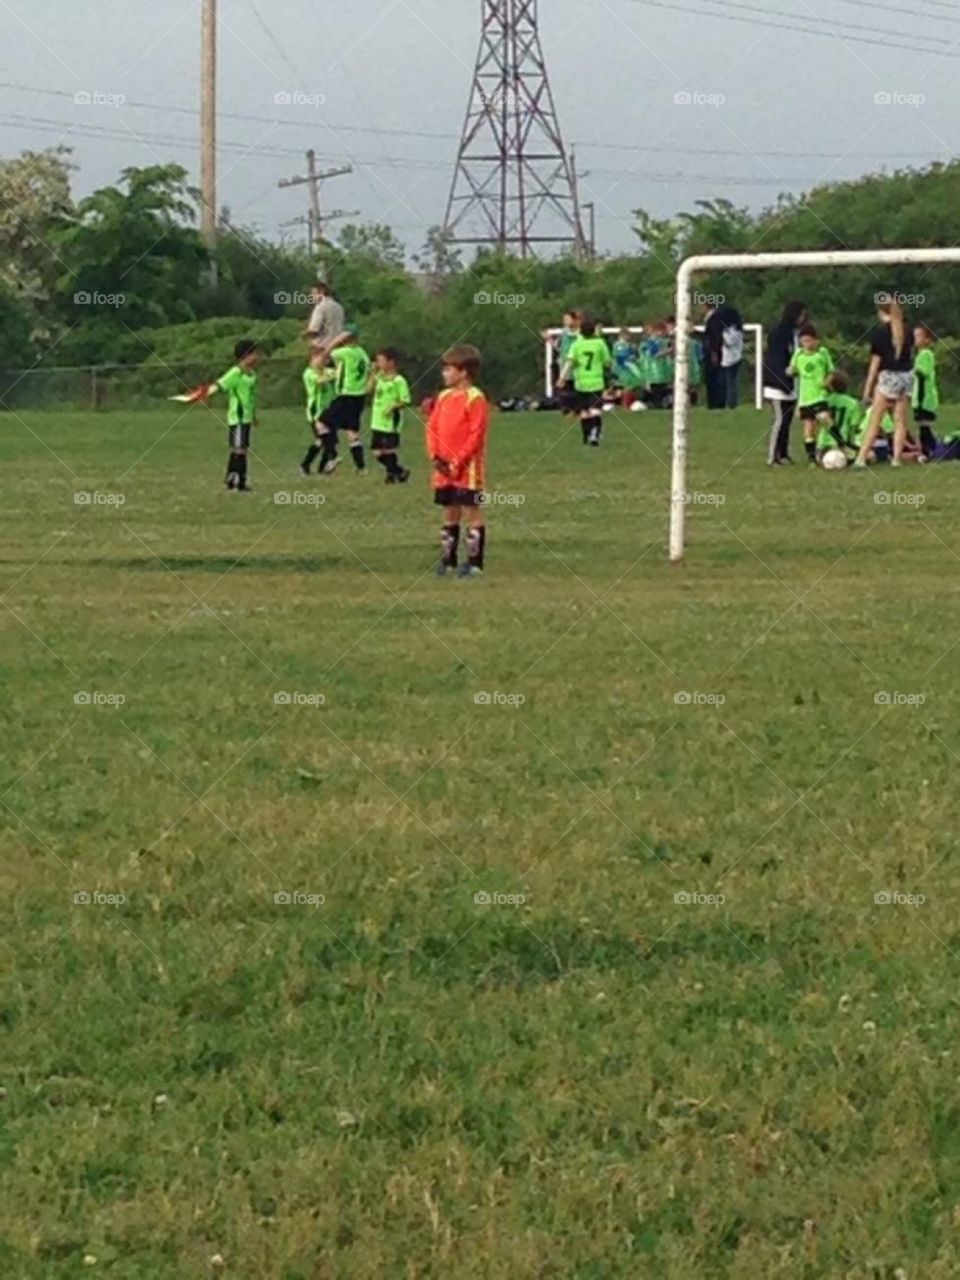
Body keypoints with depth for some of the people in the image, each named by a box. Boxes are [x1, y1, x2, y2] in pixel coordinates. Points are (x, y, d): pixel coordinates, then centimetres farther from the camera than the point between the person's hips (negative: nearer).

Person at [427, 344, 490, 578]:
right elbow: (432, 427, 11)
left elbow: (476, 434, -15)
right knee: (450, 512, 13)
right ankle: (448, 560, 20)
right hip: (445, 469, 7)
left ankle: (475, 562, 1)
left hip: (467, 468, -7)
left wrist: (458, 461, -17)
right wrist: (434, 455, -3)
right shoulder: (444, 397, 11)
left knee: (473, 511, -1)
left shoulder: (475, 398, -11)